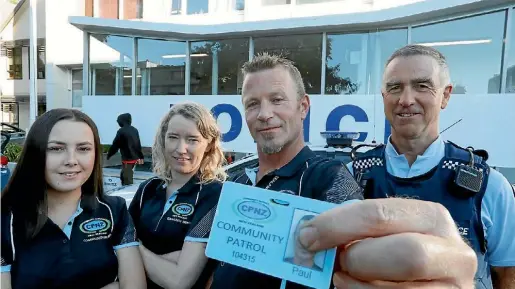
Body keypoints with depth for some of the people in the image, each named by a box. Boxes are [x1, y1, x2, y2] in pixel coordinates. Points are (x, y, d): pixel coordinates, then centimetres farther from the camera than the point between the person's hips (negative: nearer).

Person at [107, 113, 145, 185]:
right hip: (135, 158, 8)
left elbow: (115, 145, -7)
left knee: (128, 179, -2)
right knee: (123, 175, 23)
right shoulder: (134, 130, 9)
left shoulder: (121, 131, -13)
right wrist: (140, 157, 21)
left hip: (127, 159, -8)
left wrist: (109, 154, 8)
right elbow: (138, 144, 14)